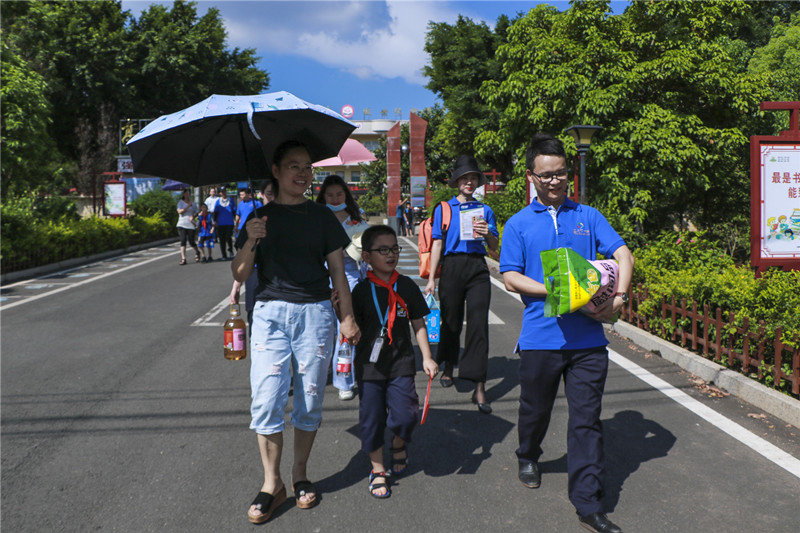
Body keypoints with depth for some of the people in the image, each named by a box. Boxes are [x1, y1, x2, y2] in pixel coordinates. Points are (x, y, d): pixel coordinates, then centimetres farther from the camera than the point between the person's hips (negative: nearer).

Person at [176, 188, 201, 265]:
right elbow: (180, 211, -8)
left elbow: (196, 212, 13)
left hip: (190, 224, 1)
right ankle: (183, 259, -11)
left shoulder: (193, 203, 14)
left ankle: (197, 252, 31)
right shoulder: (180, 202, 6)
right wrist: (188, 206, -14)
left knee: (191, 242, 0)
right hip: (182, 224, -1)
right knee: (183, 241, -11)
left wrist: (193, 216, -9)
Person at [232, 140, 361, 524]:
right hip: (270, 312, 0)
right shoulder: (260, 218, 9)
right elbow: (239, 275, 6)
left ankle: (300, 474, 22)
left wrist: (347, 318, 0)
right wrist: (251, 243, -11)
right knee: (266, 399, -6)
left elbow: (337, 271, 8)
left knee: (309, 400, 5)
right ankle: (272, 482, 8)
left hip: (315, 312, 0)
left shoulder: (322, 217, 8)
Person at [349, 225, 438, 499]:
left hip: (401, 363, 1)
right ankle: (377, 470, 24)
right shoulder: (361, 290, -3)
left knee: (404, 416, -5)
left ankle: (398, 445, 30)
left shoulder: (406, 286, 1)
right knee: (371, 417, 4)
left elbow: (418, 324, 7)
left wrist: (427, 357, 4)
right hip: (369, 364, 0)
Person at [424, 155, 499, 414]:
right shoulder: (443, 209, 8)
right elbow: (437, 244, 5)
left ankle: (479, 388, -9)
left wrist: (487, 233, -9)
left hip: (478, 268, 0)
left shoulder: (485, 210, 12)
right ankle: (447, 367, 35)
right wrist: (431, 279, 1)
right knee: (451, 321, 8)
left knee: (478, 324, -8)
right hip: (452, 266, 0)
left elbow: (494, 247, 14)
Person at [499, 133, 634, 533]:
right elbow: (510, 278, -2)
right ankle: (529, 458, 46)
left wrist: (618, 296, -12)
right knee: (535, 408, 16)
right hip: (541, 336, 0)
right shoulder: (519, 224, 5)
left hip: (587, 337, 1)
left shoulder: (588, 217, 10)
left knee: (586, 419, 2)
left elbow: (623, 255, 6)